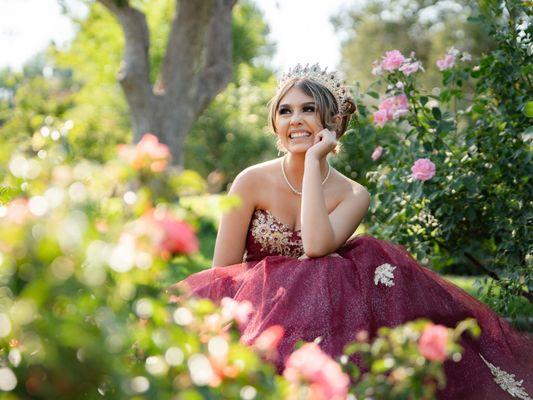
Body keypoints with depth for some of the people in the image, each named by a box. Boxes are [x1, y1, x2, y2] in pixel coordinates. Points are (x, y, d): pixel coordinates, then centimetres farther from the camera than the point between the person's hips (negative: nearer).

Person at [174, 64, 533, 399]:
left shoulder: (353, 196, -1)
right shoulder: (252, 182, -6)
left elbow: (317, 247, -24)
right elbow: (222, 274, -3)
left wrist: (314, 160, -18)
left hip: (316, 313, 3)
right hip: (251, 310, -3)